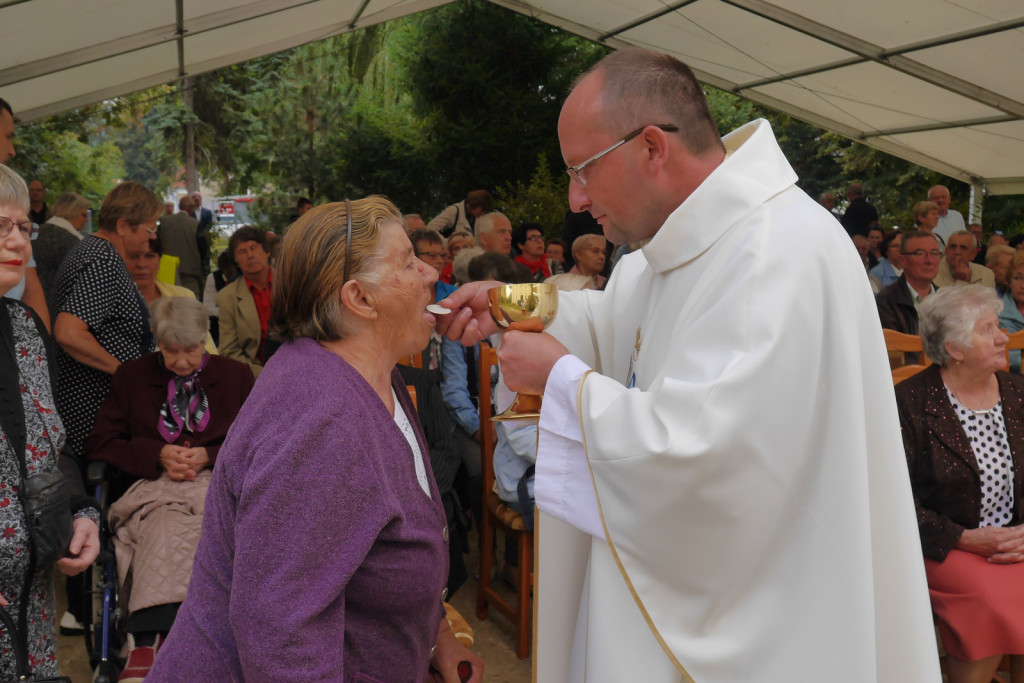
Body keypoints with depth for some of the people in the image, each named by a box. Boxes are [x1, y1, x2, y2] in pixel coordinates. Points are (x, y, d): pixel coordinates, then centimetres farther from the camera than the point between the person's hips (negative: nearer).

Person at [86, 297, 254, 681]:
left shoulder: (236, 375, 17)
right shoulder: (131, 377, 17)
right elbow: (100, 443, 13)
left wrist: (208, 455, -4)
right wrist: (158, 455, -3)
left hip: (215, 482, 0)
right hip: (151, 487, 0)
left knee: (168, 533, -36)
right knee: (169, 524, -38)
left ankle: (146, 644, -41)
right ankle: (151, 639, -42)